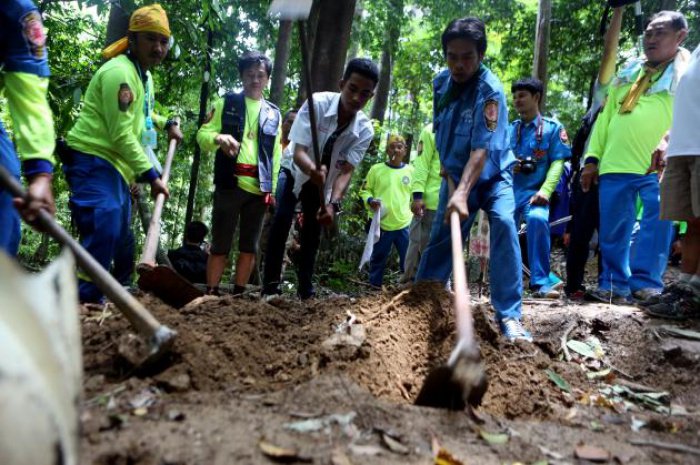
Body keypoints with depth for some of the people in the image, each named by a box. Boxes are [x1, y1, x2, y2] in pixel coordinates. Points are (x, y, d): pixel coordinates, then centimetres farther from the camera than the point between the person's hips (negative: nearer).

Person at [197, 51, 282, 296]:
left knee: (250, 247, 5)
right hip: (229, 184, -3)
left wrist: (272, 187, 8)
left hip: (259, 188, 3)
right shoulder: (225, 103, 8)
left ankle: (238, 295, 15)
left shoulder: (274, 114, 16)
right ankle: (210, 294, 7)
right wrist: (219, 138, -21)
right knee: (220, 245, -1)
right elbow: (202, 134, 3)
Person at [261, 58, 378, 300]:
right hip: (295, 170, -2)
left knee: (312, 232, 2)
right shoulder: (317, 103, -32)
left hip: (324, 180, 3)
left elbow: (346, 171, -28)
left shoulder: (365, 130, -24)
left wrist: (333, 203, -44)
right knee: (280, 222, -18)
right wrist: (313, 170, -58)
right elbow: (299, 151, -36)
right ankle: (270, 287, -11)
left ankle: (306, 290, 12)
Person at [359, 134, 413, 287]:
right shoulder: (376, 169, -2)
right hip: (382, 224, -1)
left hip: (405, 224, 1)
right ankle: (374, 287, 28)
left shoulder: (411, 170, 4)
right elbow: (364, 190, 4)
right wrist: (370, 201, -15)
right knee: (378, 259, 12)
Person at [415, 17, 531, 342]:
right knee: (440, 239, 6)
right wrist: (445, 162, 4)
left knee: (504, 223, -28)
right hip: (455, 175, 5)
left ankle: (509, 316, -23)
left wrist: (463, 193, -43)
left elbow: (481, 150, -33)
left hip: (491, 176, -5)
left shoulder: (490, 90, -24)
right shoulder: (441, 83, -5)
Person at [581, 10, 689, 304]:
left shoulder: (687, 73, 11)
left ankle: (644, 285, 0)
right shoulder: (628, 75, 25)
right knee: (613, 232, 3)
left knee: (656, 226, -6)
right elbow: (605, 118, 21)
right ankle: (615, 286, 10)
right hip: (615, 165, 4)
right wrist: (592, 158, 12)